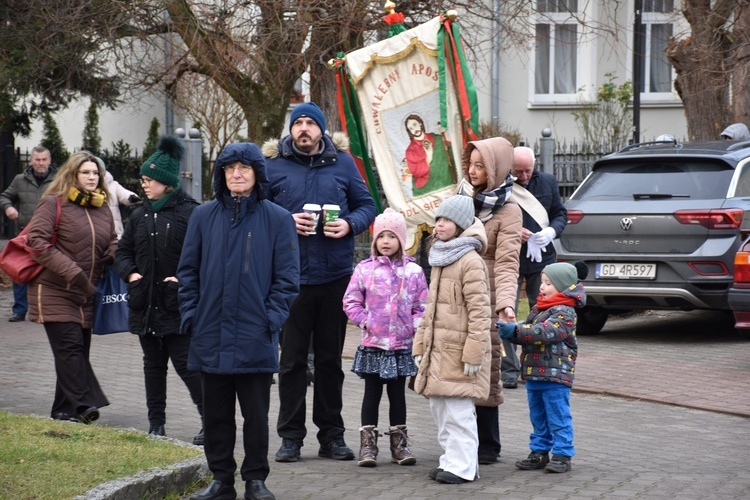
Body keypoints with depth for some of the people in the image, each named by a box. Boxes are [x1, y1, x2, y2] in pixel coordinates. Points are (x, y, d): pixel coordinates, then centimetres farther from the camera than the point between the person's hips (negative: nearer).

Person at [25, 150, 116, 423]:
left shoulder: (103, 210, 13)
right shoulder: (54, 204, -6)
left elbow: (112, 245, 20)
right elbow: (36, 242, -14)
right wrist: (71, 271, -21)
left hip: (86, 295, 6)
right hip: (54, 292, -6)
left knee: (79, 350, 6)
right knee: (70, 346, -15)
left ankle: (65, 410, 14)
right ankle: (83, 404, -20)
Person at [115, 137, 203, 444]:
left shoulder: (189, 213, -10)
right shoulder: (140, 216, 11)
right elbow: (123, 251, 20)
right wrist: (129, 272, 2)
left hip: (178, 304, -7)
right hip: (145, 303, 7)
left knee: (186, 364, -8)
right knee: (153, 364, 13)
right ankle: (156, 423, 20)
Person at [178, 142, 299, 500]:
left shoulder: (277, 219, -2)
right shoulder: (204, 216, 5)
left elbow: (287, 276, -1)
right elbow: (188, 269, 9)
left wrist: (272, 318, -10)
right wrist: (191, 314, 0)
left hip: (255, 338, -2)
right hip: (211, 336, 2)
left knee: (256, 413, 5)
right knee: (216, 413, 9)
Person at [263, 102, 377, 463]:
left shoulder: (342, 162, 6)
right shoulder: (274, 164, 1)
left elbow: (366, 204, 11)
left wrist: (350, 224, -9)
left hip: (335, 275, 2)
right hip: (291, 276, -1)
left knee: (331, 358, 9)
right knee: (292, 359, 2)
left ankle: (331, 434, 18)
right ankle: (291, 436, 10)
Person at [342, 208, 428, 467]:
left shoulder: (413, 271, 1)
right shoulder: (365, 269, -2)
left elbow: (422, 306, 4)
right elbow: (351, 301, 1)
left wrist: (415, 326, -10)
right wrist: (364, 321, -8)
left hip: (402, 344, 1)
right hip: (373, 344, -1)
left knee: (398, 393, 11)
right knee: (372, 393, 6)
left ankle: (399, 443, 18)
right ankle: (368, 444, 10)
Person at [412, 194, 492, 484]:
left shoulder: (471, 261, -13)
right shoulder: (439, 260, 16)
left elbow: (479, 312, -17)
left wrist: (474, 353, -19)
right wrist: (420, 346, 19)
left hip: (459, 351, -10)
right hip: (437, 349, 10)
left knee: (458, 411, -8)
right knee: (438, 407, 14)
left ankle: (462, 466, -3)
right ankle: (452, 459, 23)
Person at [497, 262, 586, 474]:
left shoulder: (564, 313, -14)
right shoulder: (539, 309, 16)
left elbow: (546, 332, -27)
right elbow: (527, 331, 13)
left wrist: (516, 331, -31)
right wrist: (509, 331, -9)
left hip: (555, 376, -9)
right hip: (534, 375, 9)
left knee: (558, 417, -3)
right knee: (538, 417, 15)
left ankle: (562, 455, 1)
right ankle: (539, 452, 22)